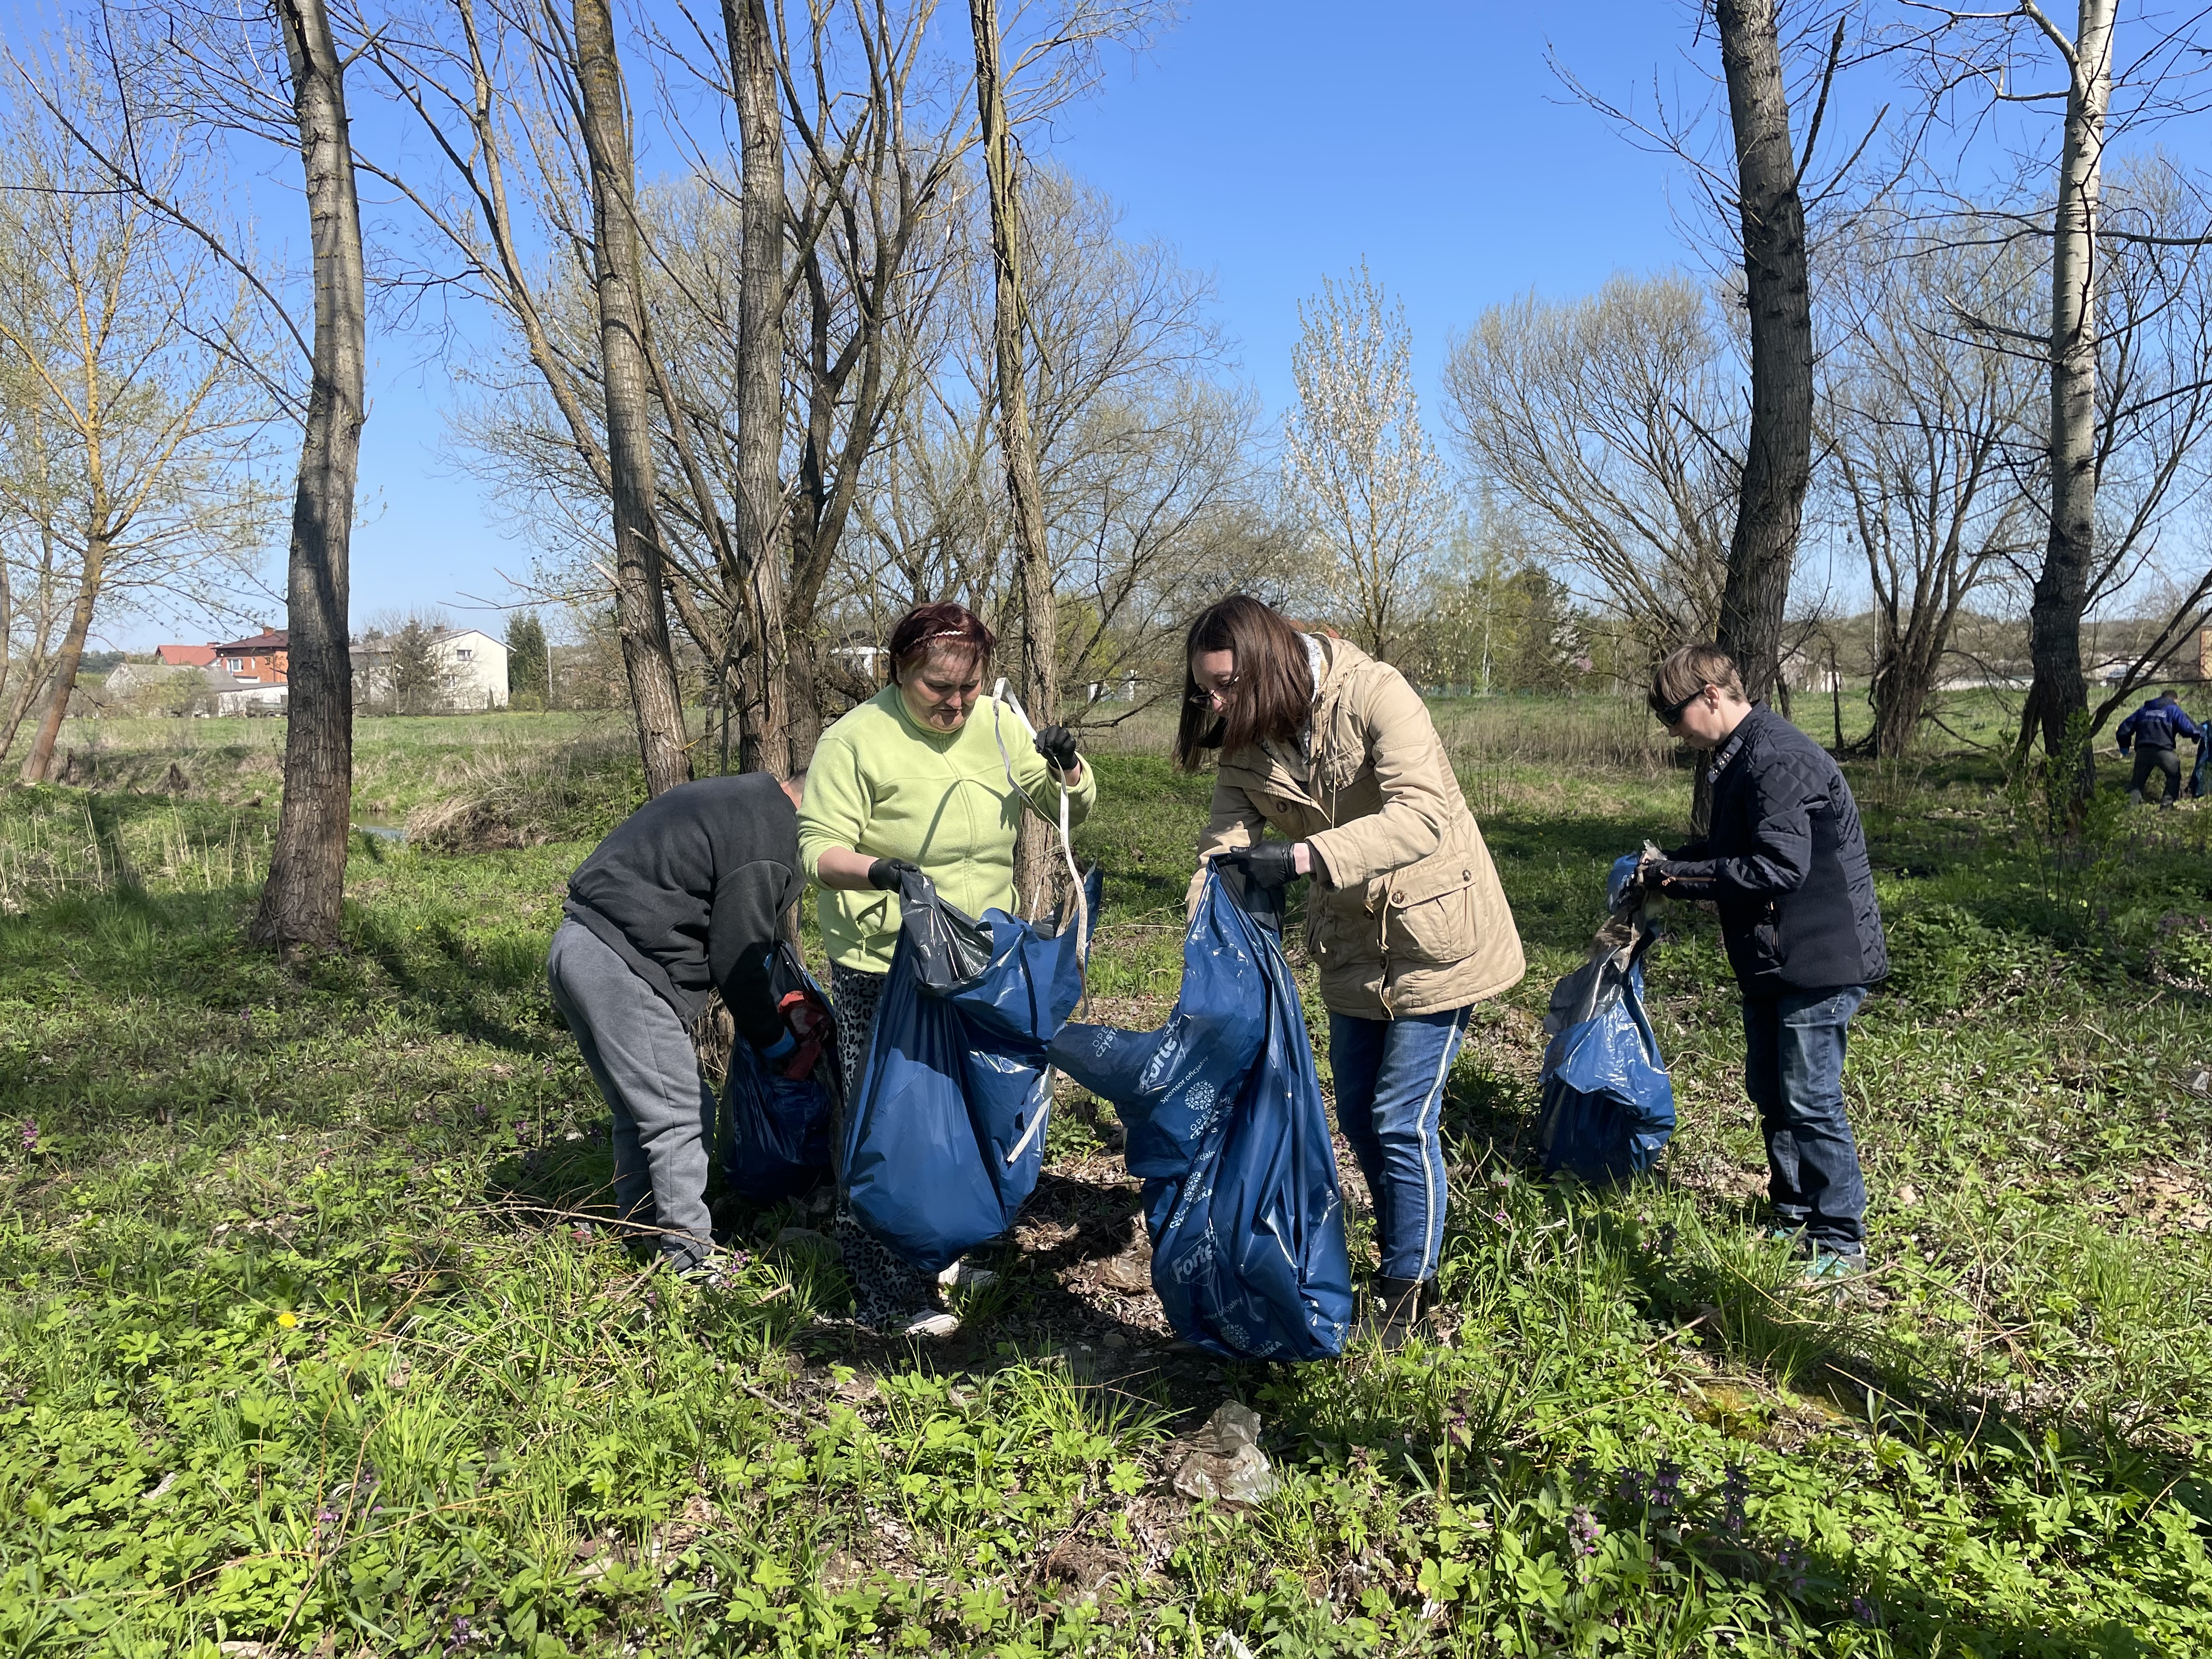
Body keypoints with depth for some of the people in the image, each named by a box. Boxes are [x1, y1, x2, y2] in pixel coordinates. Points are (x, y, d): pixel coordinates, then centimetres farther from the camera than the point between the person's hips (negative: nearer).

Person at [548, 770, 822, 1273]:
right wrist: (780, 1046, 2)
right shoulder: (770, 837, -14)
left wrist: (781, 997, 26)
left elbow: (736, 937, 25)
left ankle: (641, 1235, 28)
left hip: (577, 946, 11)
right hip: (621, 969, -11)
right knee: (681, 1117, -3)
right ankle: (691, 1258, 4)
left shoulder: (738, 798, 19)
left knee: (639, 1114, 19)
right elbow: (737, 958, -11)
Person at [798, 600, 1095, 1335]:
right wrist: (875, 870, -35)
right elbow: (819, 848, -15)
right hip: (883, 966, -5)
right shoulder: (855, 739, -13)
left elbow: (1073, 808, 7)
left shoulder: (997, 725, 3)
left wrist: (1066, 767, -16)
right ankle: (888, 1297, 11)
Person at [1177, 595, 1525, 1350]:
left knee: (1401, 1122, -4)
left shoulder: (1373, 694, -24)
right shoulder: (1244, 746, -5)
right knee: (1357, 1115, 15)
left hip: (1433, 937, -7)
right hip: (1352, 947, 7)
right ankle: (1401, 1262, 37)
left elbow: (1424, 814, -35)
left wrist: (1305, 855, -46)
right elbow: (1224, 845, -9)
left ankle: (1406, 1295, 16)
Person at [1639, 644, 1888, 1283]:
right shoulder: (1738, 756, 10)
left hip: (1818, 959, -10)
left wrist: (1681, 876, -21)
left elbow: (1779, 868, -29)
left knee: (1809, 1099, -2)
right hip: (1772, 959, 10)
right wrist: (1673, 862, 2)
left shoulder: (1779, 760, -23)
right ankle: (1793, 1217, 33)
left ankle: (1841, 1244, 12)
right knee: (1768, 1091, 17)